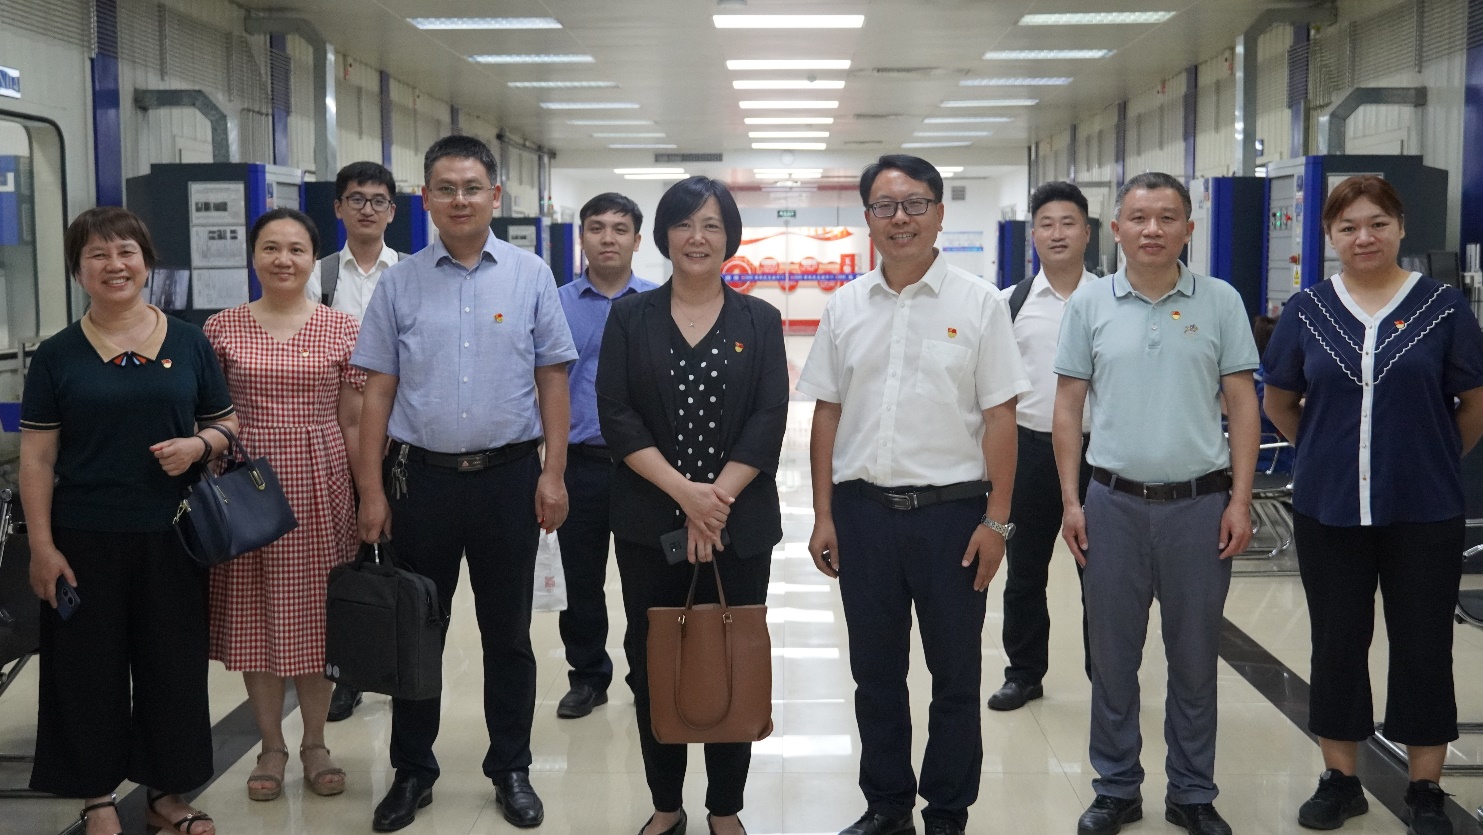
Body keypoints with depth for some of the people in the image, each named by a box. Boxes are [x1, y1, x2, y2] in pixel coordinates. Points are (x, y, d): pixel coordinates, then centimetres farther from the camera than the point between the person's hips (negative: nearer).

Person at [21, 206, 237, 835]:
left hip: (171, 536, 1)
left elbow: (228, 425, 10)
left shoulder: (189, 343, 5)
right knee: (90, 666, 6)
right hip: (85, 540, -1)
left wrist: (199, 444, -12)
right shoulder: (57, 355, 1)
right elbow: (37, 457, 0)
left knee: (174, 663, 8)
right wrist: (42, 545, -6)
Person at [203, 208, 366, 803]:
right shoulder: (222, 328, 3)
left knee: (316, 615, 6)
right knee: (255, 615, 7)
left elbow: (353, 422, 4)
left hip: (320, 485, 0)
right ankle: (271, 746, 24)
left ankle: (315, 743, 23)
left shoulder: (342, 329, 2)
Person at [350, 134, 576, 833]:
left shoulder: (530, 276, 2)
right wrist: (371, 491, -1)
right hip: (422, 477, 1)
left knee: (507, 632, 10)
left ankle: (510, 769, 24)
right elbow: (378, 390, 3)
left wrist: (553, 475, -5)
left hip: (509, 475, 0)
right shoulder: (399, 283, 2)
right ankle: (412, 771, 24)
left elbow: (552, 379, 2)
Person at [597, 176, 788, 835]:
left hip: (740, 526, 0)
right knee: (652, 663, 6)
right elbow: (616, 416, -4)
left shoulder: (759, 321, 5)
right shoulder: (631, 317, 5)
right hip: (650, 525, 0)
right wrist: (685, 492, -15)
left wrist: (717, 499, -14)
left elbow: (769, 421, -3)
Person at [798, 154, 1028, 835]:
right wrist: (823, 515, 4)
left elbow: (1000, 415, -4)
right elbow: (826, 414, 8)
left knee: (955, 676, 8)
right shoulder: (845, 307, 7)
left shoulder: (979, 303, -2)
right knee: (875, 674, 13)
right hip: (863, 510, 3)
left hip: (952, 510, -2)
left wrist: (996, 520, -8)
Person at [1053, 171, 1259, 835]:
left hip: (1199, 504, 0)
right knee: (1112, 656, 9)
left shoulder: (1220, 302, 1)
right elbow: (1068, 405, 4)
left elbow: (1241, 404, 2)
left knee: (1194, 659, 10)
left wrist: (1239, 500, -4)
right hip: (1114, 503, 1)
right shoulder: (1090, 303, 2)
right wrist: (1071, 500, -1)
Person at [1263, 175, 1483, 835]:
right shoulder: (1307, 310, 2)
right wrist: (1331, 451, 10)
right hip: (1328, 510, 2)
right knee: (1337, 644, 10)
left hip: (1423, 511, -1)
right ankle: (1340, 780, 25)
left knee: (1423, 646, 7)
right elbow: (1279, 402, 12)